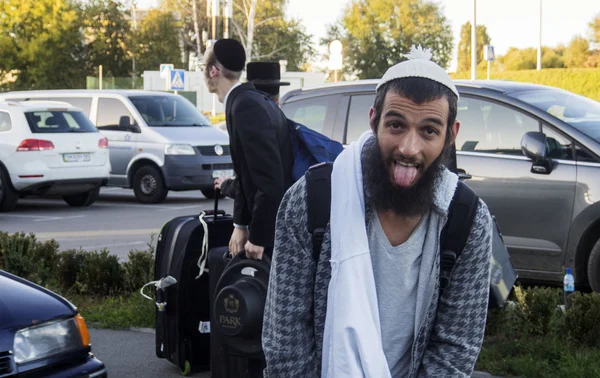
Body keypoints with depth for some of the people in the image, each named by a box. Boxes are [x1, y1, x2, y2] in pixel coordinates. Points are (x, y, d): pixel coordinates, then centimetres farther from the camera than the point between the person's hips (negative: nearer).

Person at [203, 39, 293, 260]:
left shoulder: (245, 106, -20)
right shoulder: (247, 100, 10)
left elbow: (270, 178, -24)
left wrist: (258, 237, -19)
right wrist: (241, 224, 15)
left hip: (277, 232, -10)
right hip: (275, 225, 10)